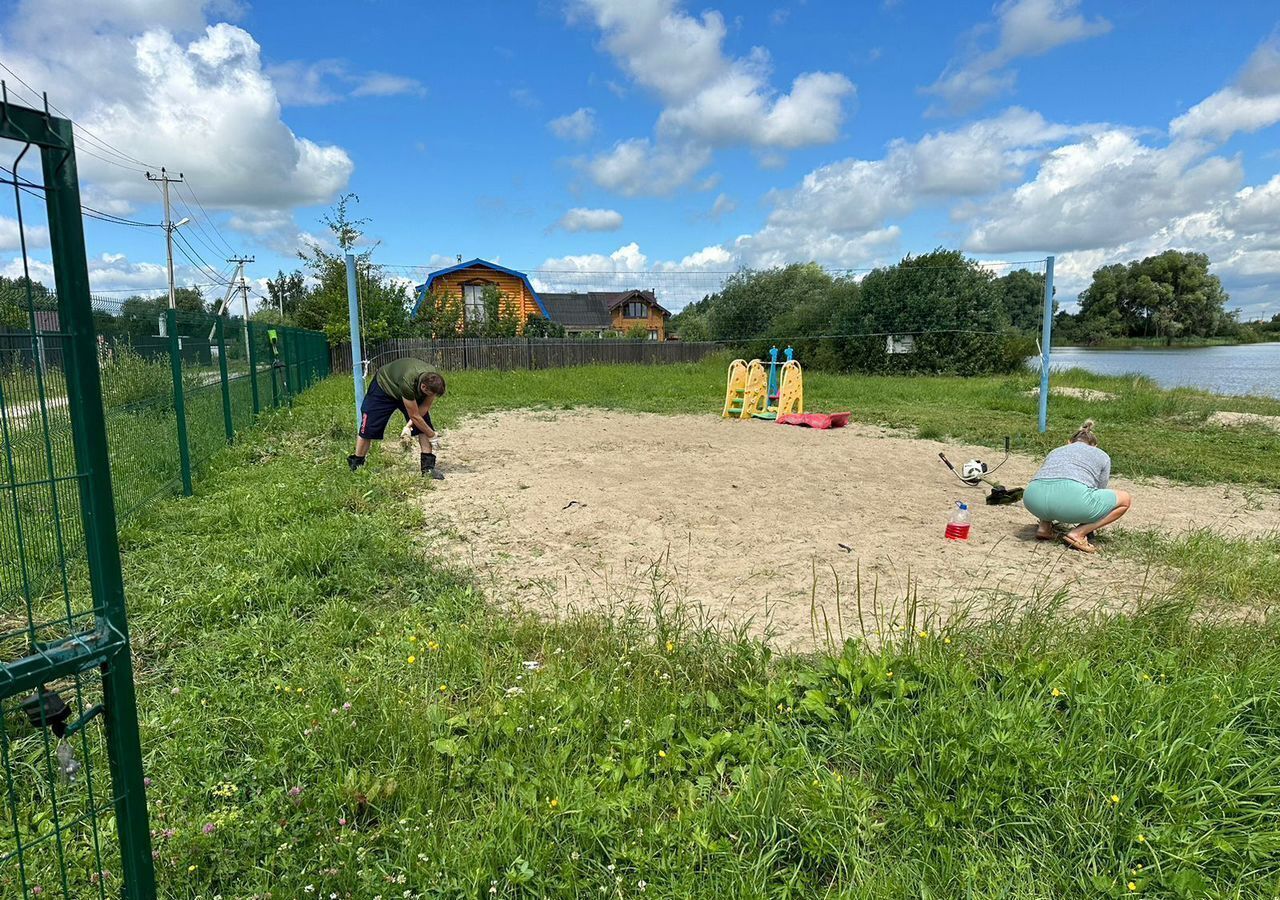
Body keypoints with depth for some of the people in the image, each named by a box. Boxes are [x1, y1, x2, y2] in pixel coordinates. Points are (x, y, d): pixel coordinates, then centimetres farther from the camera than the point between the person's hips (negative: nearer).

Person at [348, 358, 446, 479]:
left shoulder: (434, 381, -30)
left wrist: (409, 425, -23)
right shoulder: (407, 382, -45)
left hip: (413, 393, 5)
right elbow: (414, 416, -34)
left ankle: (428, 467, -7)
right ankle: (355, 466, 16)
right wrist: (432, 435, -25)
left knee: (425, 426, -10)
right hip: (383, 386, -5)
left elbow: (425, 407, -15)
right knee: (368, 428, -2)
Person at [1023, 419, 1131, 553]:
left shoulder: (1055, 452, 37)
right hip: (1072, 496, -5)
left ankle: (1044, 526, 16)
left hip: (1034, 499, 5)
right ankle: (1078, 533, 4)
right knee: (1125, 499, 21)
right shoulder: (1101, 455, 29)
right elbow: (1100, 491, 35)